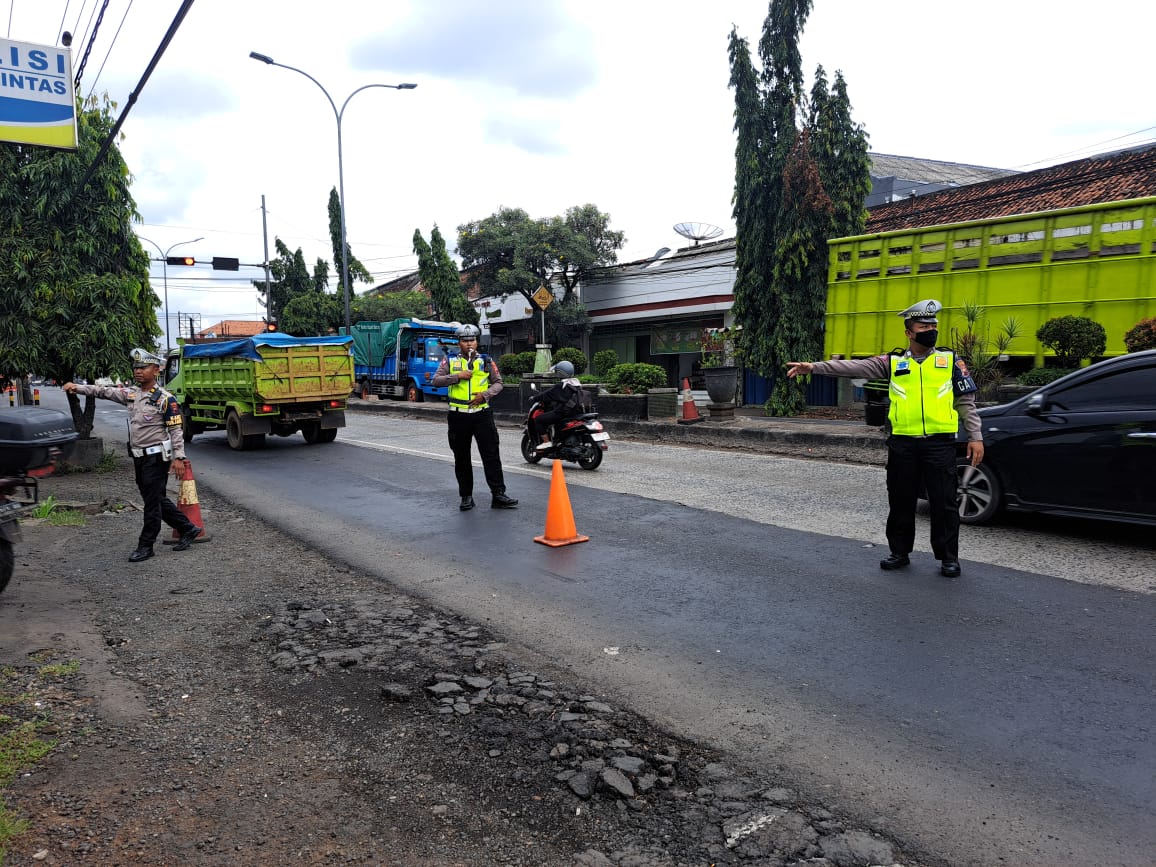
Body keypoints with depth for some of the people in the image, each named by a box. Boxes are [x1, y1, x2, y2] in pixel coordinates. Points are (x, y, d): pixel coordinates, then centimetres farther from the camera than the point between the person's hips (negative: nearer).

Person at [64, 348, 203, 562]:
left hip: (157, 457, -8)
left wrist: (178, 457, -18)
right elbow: (104, 391, 13)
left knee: (153, 501, -2)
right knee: (157, 500, 13)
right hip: (139, 457, 8)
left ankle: (145, 546, 6)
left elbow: (176, 430, -12)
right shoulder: (131, 394, 10)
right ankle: (188, 529, 24)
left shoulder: (165, 399, -10)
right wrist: (78, 388, 1)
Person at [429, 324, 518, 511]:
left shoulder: (486, 361, 8)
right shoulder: (450, 361, 7)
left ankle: (498, 494, -2)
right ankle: (466, 496, 18)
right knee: (461, 458, 8)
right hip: (458, 415, 1)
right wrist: (457, 376, -12)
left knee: (491, 455, -4)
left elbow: (498, 383, 8)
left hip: (482, 414, 0)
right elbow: (435, 381, -1)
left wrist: (485, 394, -10)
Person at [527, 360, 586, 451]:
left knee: (538, 419, -2)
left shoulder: (560, 385, -13)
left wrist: (534, 400, 6)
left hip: (563, 412, -9)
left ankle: (546, 442, -9)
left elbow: (546, 394, -9)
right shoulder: (577, 383, 12)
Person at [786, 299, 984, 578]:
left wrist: (975, 437, 0)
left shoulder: (951, 361, 5)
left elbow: (966, 402, 7)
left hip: (939, 443, -2)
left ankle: (948, 557, 16)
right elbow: (853, 367, -2)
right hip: (902, 443, 2)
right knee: (900, 502, 10)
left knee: (944, 502, 2)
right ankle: (900, 552, 25)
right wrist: (814, 367, -11)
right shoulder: (893, 363, 7)